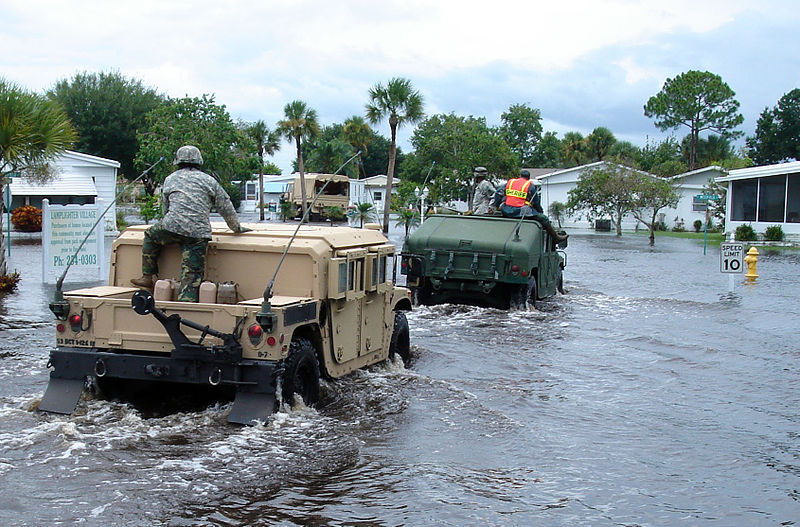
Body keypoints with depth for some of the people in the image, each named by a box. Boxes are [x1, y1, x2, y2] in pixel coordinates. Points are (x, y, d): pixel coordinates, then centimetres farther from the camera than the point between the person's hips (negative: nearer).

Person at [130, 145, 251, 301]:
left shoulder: (170, 179, 20)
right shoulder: (208, 180, 15)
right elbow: (226, 208, 16)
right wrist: (237, 228, 27)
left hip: (172, 226, 1)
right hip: (198, 233, -1)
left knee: (151, 235, 30)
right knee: (192, 273, -3)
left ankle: (148, 277, 28)